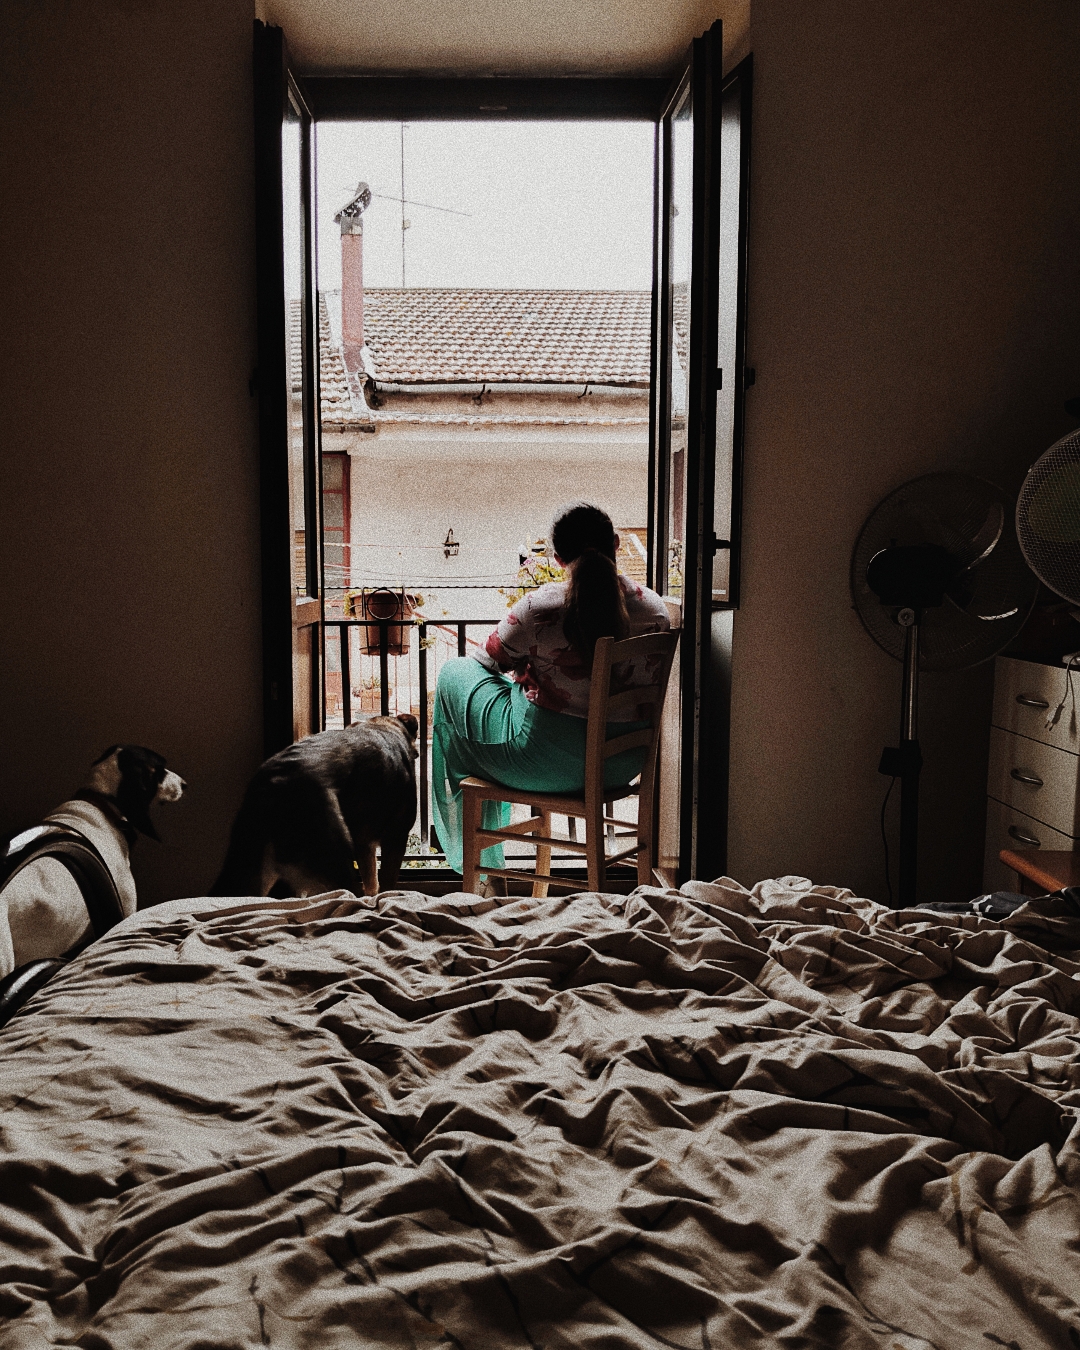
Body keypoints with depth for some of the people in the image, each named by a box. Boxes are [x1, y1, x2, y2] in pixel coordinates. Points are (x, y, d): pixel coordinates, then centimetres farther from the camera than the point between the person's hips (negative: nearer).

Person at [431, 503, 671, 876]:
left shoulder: (540, 607, -20)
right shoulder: (655, 608, -5)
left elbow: (489, 661, -2)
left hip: (549, 764, -6)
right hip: (623, 765, 6)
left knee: (454, 674, 19)